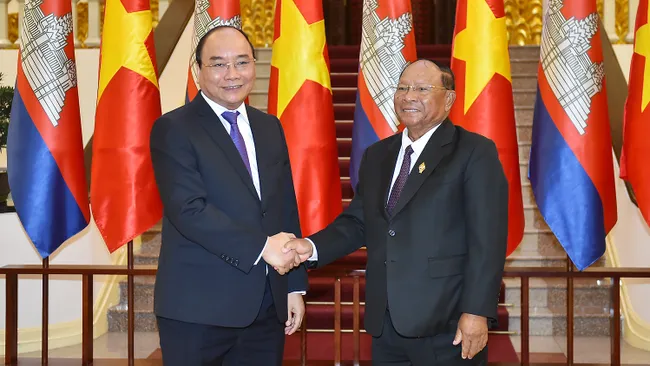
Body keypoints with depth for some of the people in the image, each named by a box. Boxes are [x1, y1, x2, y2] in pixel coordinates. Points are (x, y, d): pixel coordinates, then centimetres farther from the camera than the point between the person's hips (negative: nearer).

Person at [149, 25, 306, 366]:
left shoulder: (269, 127, 12)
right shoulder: (173, 129, -6)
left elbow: (287, 210, 13)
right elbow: (188, 210, -18)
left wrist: (295, 286, 8)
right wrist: (262, 245, -20)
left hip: (266, 307, 5)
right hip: (199, 307, -5)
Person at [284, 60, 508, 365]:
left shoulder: (475, 152, -5)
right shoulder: (376, 156, 15)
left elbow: (487, 240, -11)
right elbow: (357, 222, 13)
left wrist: (476, 312, -17)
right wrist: (312, 247, -4)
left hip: (446, 325, -5)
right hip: (385, 324, 6)